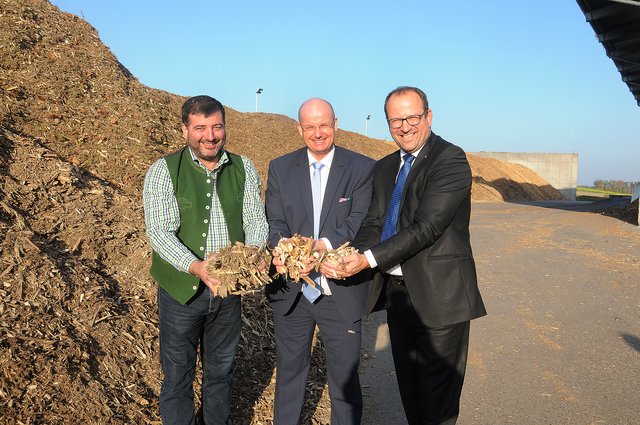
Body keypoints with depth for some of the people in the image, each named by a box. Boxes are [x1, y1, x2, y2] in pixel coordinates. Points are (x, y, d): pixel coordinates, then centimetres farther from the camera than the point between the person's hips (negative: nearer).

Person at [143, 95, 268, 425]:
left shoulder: (244, 169, 2)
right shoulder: (164, 171, -9)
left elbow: (256, 221, -2)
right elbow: (160, 233, -17)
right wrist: (195, 267, -33)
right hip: (182, 289, -3)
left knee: (221, 371, 21)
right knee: (178, 376, 11)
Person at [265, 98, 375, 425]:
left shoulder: (363, 169, -4)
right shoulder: (280, 168, 4)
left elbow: (360, 220, -14)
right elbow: (274, 222, -2)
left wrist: (325, 244, -33)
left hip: (342, 294, -2)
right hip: (290, 291, 3)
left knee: (345, 379, 13)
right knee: (289, 372, 20)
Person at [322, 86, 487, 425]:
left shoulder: (451, 160, -13)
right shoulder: (384, 168, 11)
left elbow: (426, 228, -22)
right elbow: (373, 223, 4)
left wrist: (369, 258, -25)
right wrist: (351, 257, -16)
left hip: (437, 296, -7)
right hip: (396, 293, 7)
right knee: (409, 393, 21)